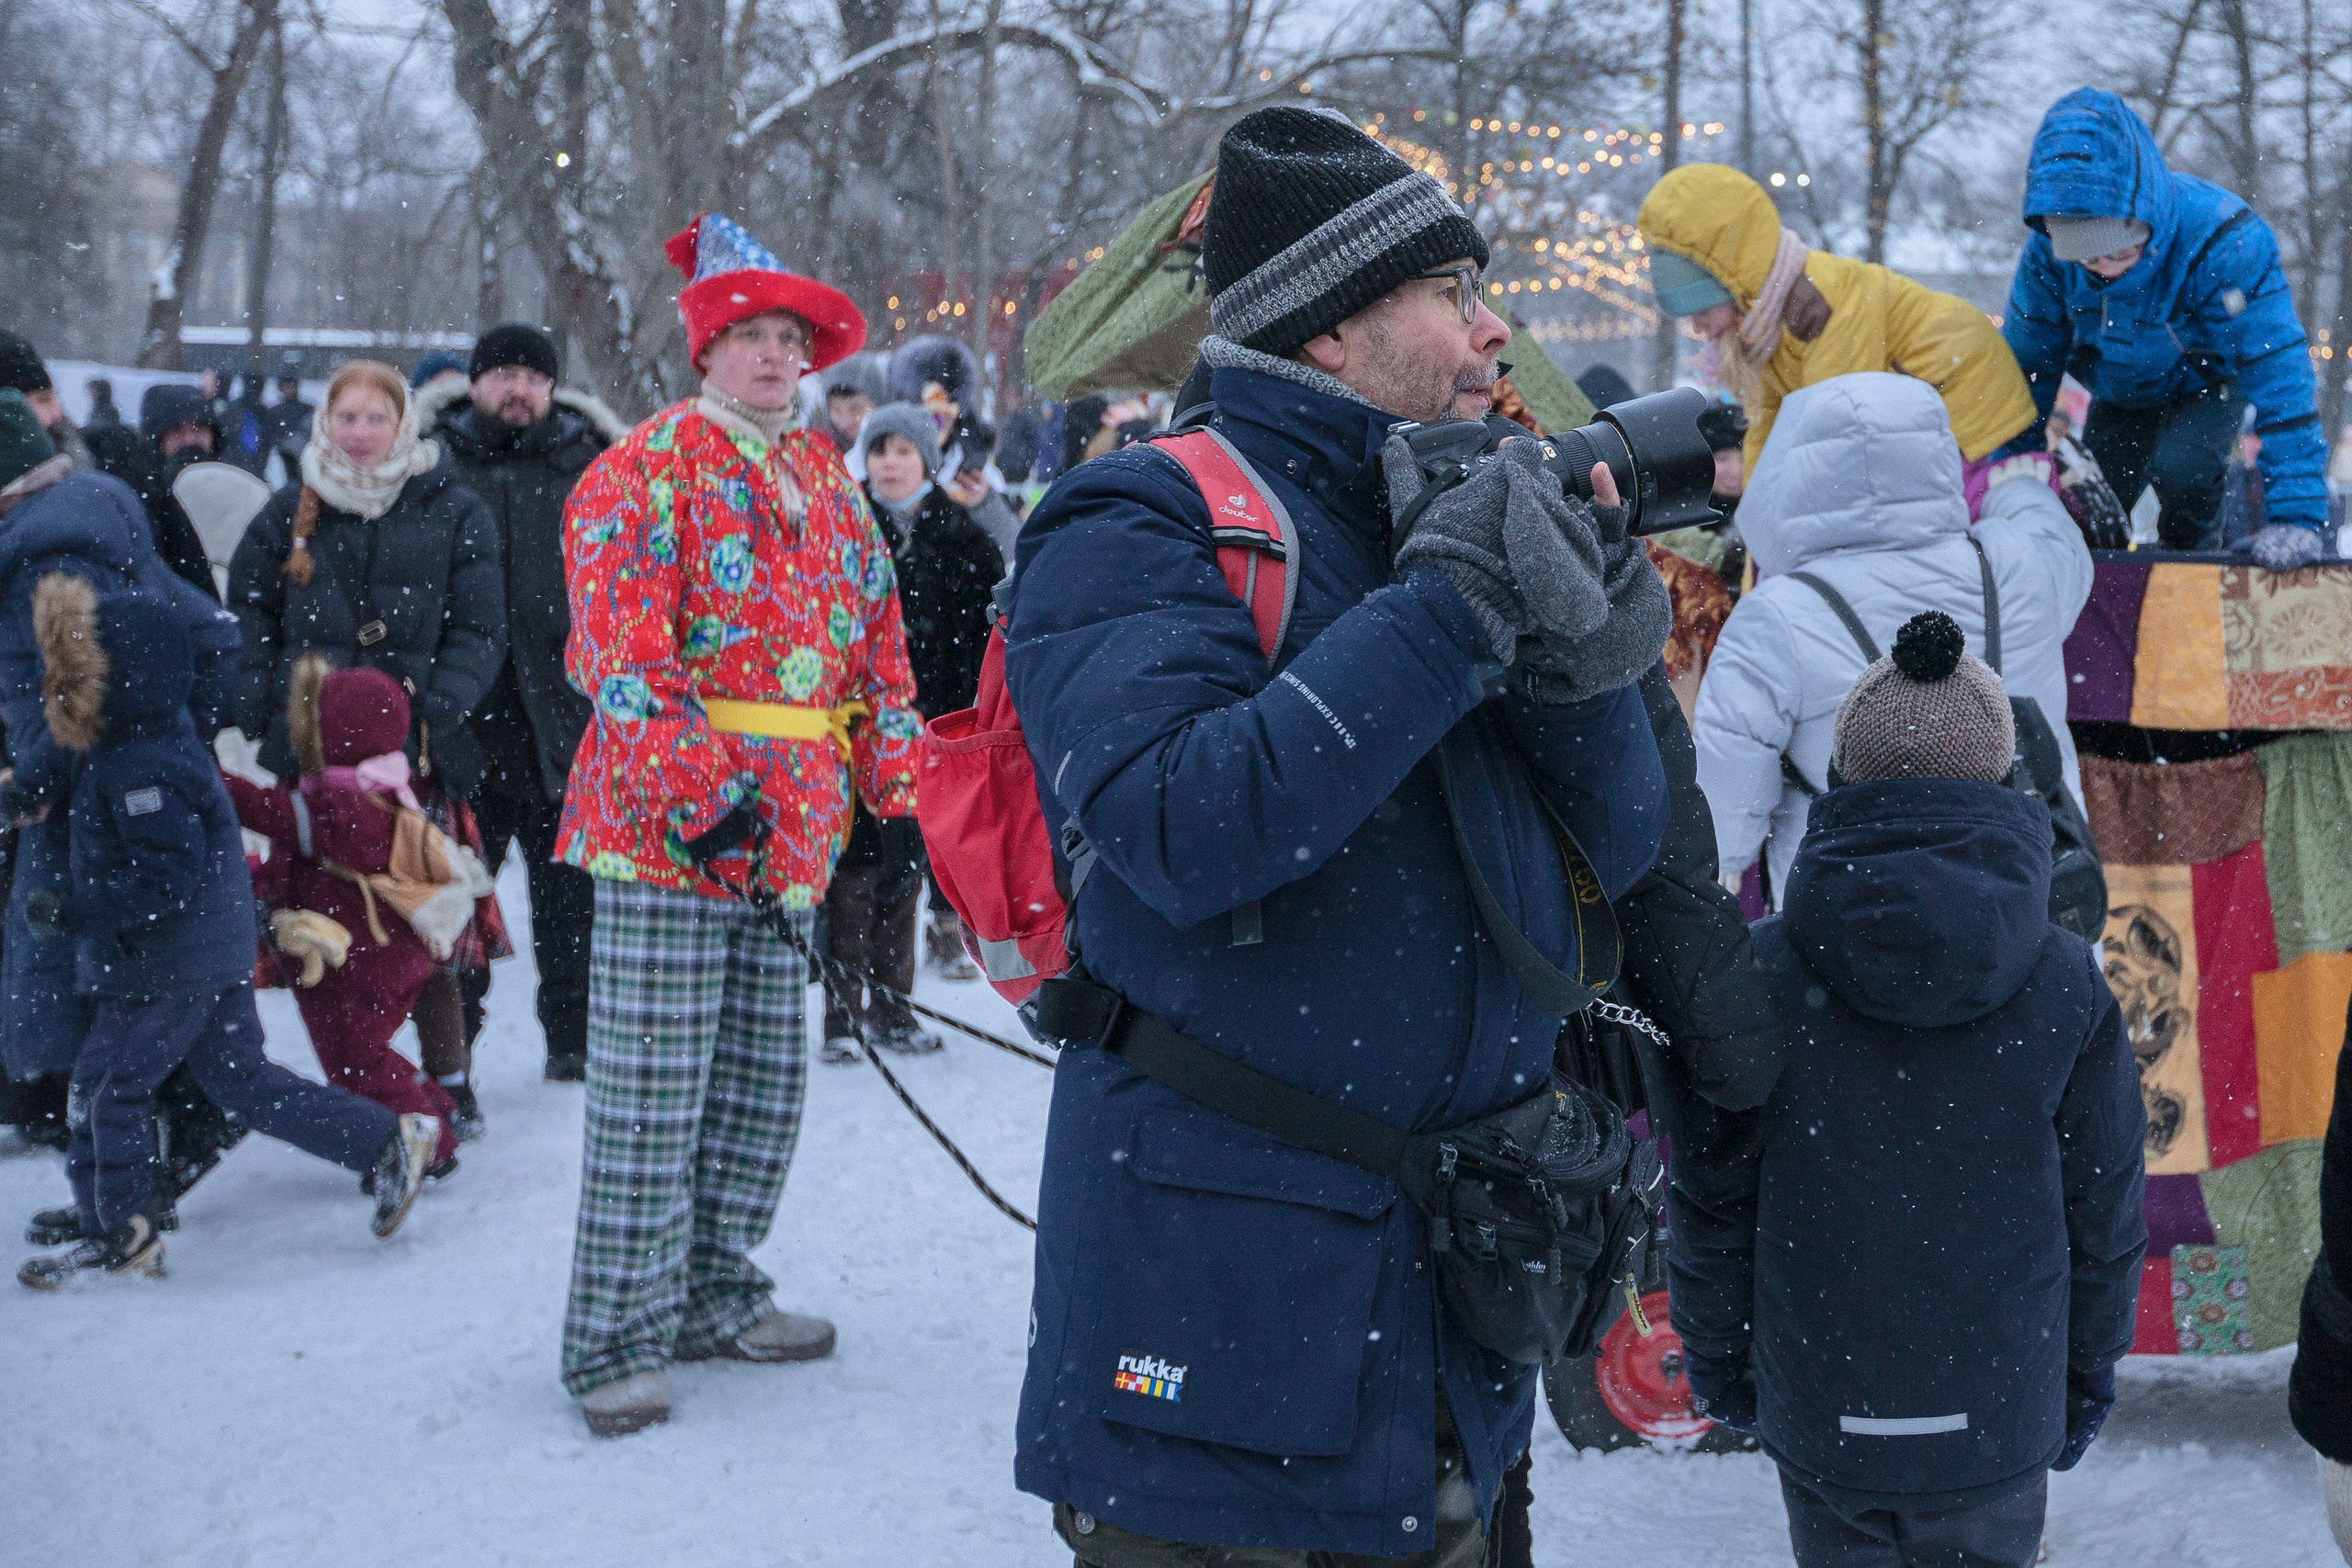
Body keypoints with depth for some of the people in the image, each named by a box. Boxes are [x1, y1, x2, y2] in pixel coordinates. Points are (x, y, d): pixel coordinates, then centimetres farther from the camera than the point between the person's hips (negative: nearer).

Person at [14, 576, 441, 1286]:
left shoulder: (142, 770, -24)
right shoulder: (155, 737, 7)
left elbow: (167, 877, -27)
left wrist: (78, 912, -24)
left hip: (169, 970, -10)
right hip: (216, 955, 10)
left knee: (106, 1085, 3)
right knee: (243, 1079, 15)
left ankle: (119, 1234, 14)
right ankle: (387, 1142, 15)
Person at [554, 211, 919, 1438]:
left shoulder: (828, 485, 18)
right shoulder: (645, 470, -4)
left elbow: (878, 638, 21)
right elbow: (619, 646, -14)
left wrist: (897, 783, 14)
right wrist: (696, 785, -21)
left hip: (788, 828, 7)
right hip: (663, 827, -7)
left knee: (763, 1083, 13)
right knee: (652, 1092, -6)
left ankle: (713, 1293, 28)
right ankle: (616, 1338, 2)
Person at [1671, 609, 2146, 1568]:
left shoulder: (1763, 974, -12)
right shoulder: (2066, 987, -10)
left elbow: (1712, 1202, -5)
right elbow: (2104, 1213, -1)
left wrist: (1714, 1350, 12)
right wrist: (2091, 1372, 15)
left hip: (1817, 1418, 0)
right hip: (1995, 1417, 0)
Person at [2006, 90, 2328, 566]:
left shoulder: (2221, 240, -40)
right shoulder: (2047, 253, -28)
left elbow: (2275, 369, -40)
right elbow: (2027, 363, -12)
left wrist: (2296, 512, -45)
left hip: (2204, 381, -3)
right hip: (2120, 392, 3)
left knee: (2178, 466, -29)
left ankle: (2191, 546, 2)